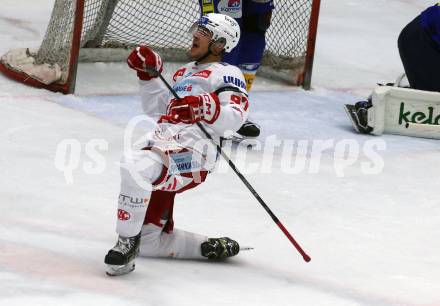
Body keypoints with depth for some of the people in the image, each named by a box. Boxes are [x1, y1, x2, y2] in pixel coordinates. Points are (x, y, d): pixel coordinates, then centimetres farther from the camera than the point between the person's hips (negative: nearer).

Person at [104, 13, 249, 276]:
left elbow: (234, 118, -13)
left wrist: (207, 107, -32)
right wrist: (150, 74, 23)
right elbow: (158, 110, 34)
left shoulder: (226, 74, 4)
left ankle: (127, 244, -29)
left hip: (191, 153, -9)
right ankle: (213, 248, 21)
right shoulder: (185, 73, 31)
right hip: (163, 150, 10)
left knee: (135, 166, -39)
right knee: (150, 242, 10)